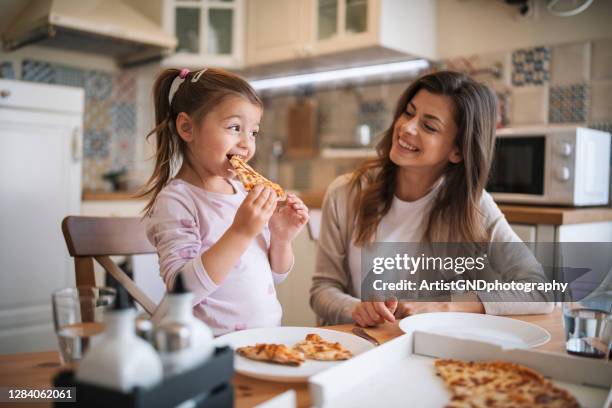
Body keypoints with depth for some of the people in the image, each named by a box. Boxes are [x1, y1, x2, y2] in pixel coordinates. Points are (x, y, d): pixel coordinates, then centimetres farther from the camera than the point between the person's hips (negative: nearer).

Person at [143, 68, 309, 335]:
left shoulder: (246, 191, 8)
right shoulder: (175, 200, -10)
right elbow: (182, 290, -21)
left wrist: (281, 238, -3)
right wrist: (240, 233, -25)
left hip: (268, 335, 5)